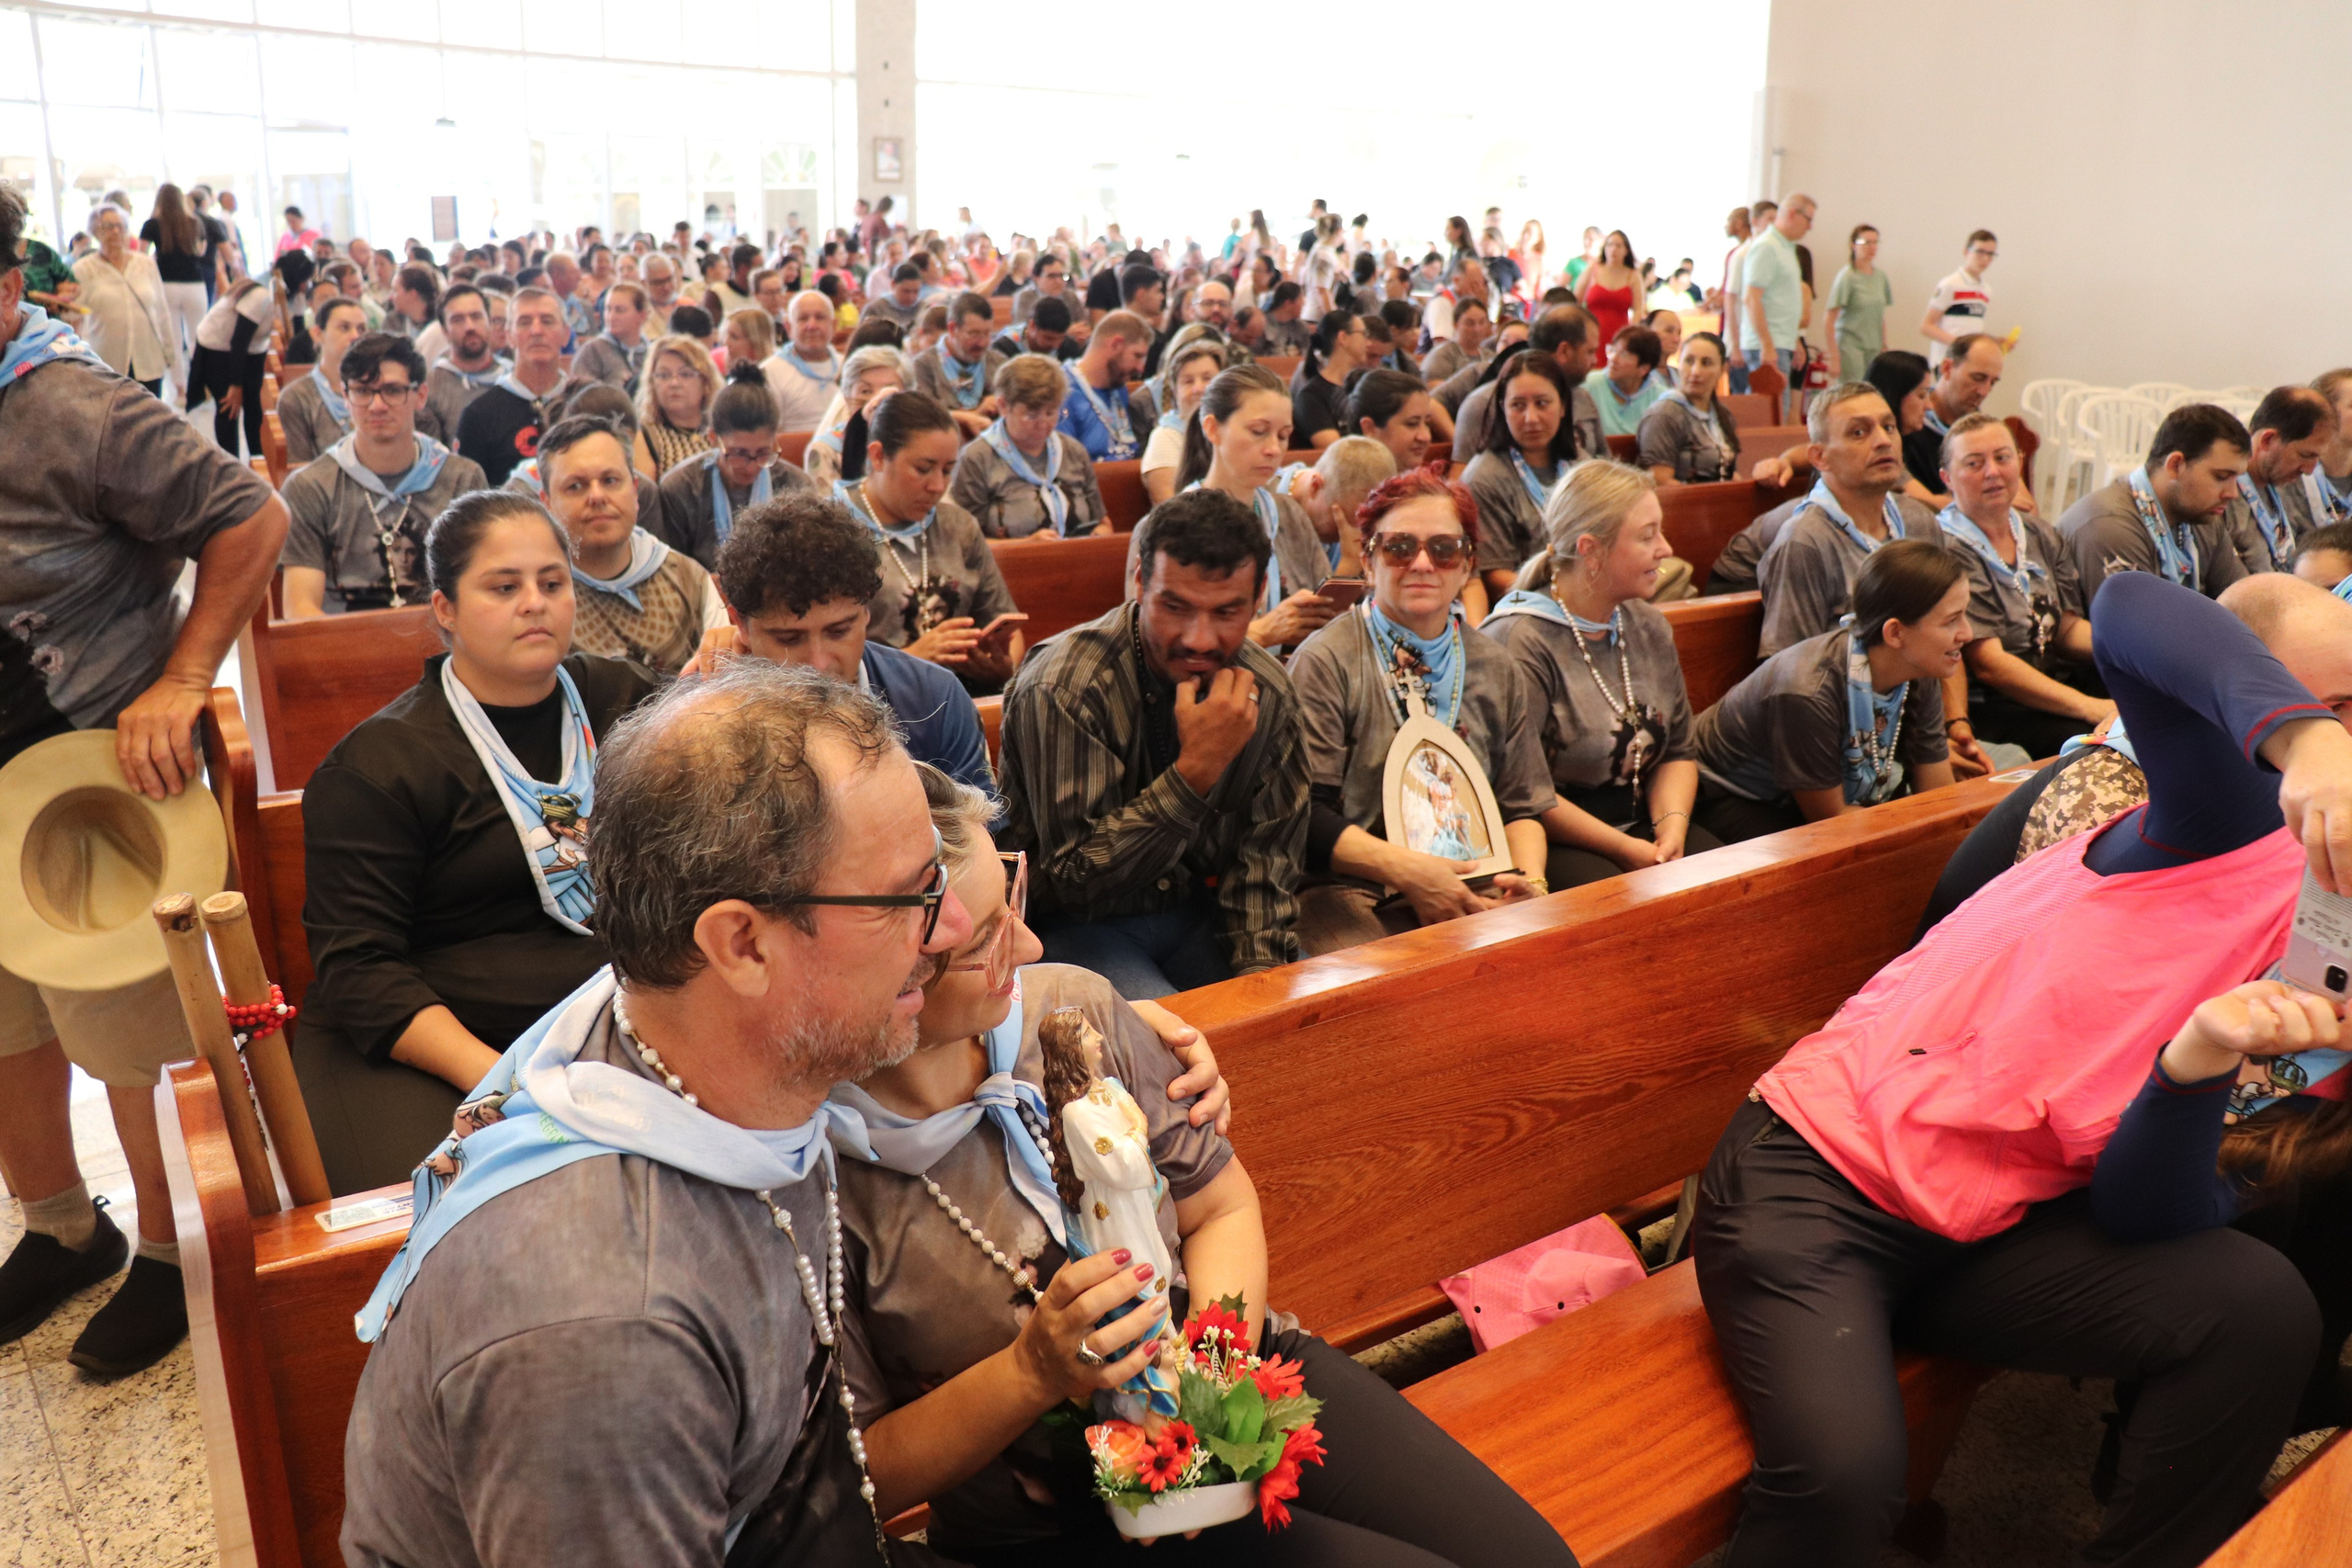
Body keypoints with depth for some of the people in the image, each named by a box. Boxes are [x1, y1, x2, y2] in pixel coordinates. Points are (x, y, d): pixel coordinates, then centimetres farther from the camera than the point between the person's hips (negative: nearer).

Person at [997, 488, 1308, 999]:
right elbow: (1073, 878, -22)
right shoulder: (1062, 688, -23)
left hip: (1195, 914, 5)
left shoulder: (1267, 691, -6)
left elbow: (1264, 860, 0)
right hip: (1074, 926, -5)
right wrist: (1195, 770, -31)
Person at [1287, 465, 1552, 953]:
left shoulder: (1494, 668, 15)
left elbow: (1522, 805, 18)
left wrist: (1531, 881, -3)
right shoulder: (1325, 661, -4)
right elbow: (1303, 813, -10)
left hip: (1476, 890, 5)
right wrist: (1406, 869, -19)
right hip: (1349, 892, -5)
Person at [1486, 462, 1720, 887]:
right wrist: (1625, 850, -16)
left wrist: (1671, 827, -5)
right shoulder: (1520, 641, -15)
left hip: (1641, 828, 7)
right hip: (1552, 846, -7)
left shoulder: (1649, 628, 13)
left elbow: (1679, 750, 15)